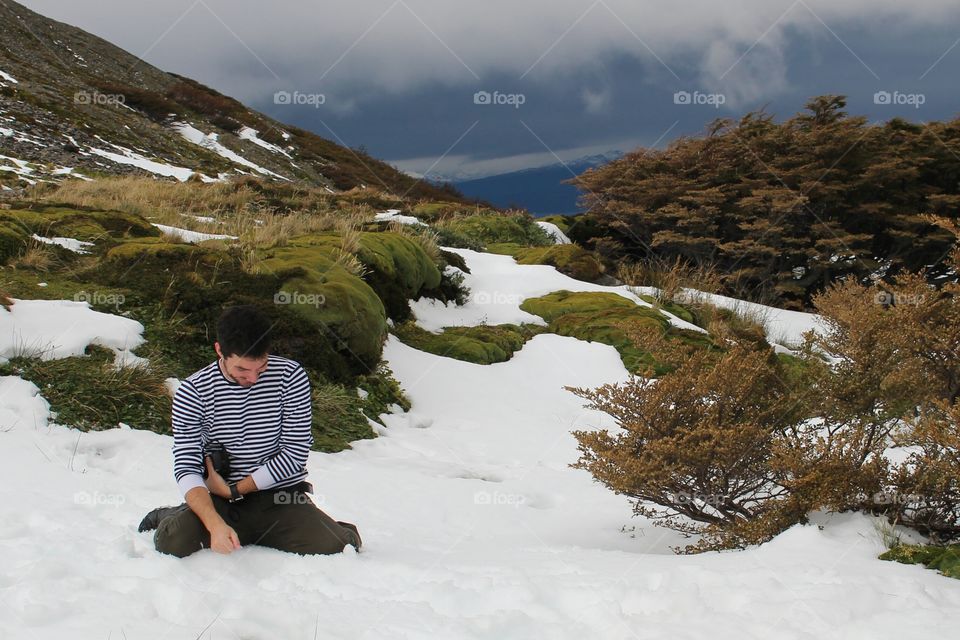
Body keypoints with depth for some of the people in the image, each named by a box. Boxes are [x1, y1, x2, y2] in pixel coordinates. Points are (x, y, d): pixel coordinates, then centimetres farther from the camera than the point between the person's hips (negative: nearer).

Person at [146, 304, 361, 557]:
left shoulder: (290, 376, -6)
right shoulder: (192, 392, -7)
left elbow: (295, 453, -5)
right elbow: (187, 467, -13)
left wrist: (234, 490, -10)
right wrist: (215, 524, -30)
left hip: (281, 498, 0)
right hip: (218, 502, 0)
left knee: (333, 546, -25)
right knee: (173, 542, -28)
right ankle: (168, 519, 12)